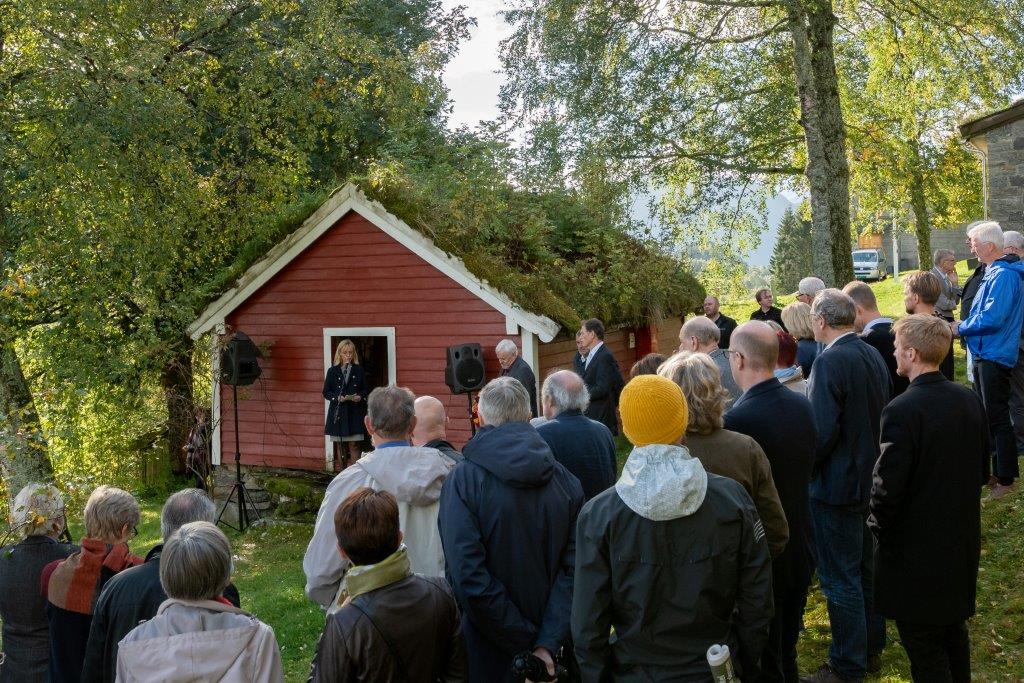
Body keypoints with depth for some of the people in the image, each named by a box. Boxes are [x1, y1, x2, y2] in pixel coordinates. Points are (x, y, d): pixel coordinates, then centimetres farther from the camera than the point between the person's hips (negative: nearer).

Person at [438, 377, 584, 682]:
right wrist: (546, 644, -13)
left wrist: (525, 642, -15)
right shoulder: (567, 481, -3)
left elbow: (468, 576, -21)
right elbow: (573, 568, -10)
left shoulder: (463, 480, -14)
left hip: (487, 656, -3)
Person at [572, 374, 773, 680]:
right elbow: (757, 602, -6)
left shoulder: (598, 515, -18)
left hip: (636, 671, -1)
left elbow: (588, 623, -14)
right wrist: (742, 666, 9)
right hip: (716, 669, 1)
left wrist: (597, 676, 2)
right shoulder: (732, 498, -14)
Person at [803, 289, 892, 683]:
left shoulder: (830, 362, -22)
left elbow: (822, 432, -26)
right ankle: (871, 647, 35)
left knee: (841, 580, 2)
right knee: (867, 568, 21)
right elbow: (886, 413, 12)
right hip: (872, 479, 9)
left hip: (838, 485, -9)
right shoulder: (873, 356, 4)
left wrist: (806, 468, -9)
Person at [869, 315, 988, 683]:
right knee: (953, 627, 24)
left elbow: (888, 486, -22)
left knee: (923, 643, 6)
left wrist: (879, 528, -5)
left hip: (915, 547, -7)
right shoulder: (970, 400, -2)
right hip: (962, 537, 8)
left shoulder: (901, 411, -25)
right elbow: (982, 459, 10)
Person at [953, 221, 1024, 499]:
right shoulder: (992, 273, 12)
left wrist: (961, 328, -13)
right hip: (985, 354, 11)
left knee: (997, 418, -4)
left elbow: (992, 319, -26)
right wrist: (965, 325, 8)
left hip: (995, 357, -11)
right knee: (984, 414, 18)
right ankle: (982, 471, 29)